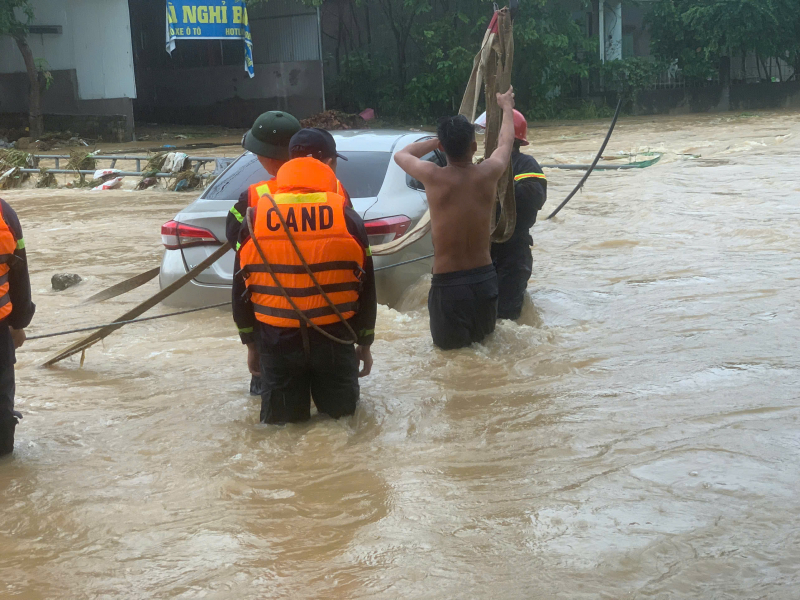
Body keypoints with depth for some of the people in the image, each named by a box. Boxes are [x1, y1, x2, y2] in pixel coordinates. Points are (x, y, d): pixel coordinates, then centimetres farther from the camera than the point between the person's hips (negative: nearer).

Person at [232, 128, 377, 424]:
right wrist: (365, 344, 13)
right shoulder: (347, 218, -5)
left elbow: (241, 288, 4)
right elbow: (366, 288, 1)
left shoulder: (255, 218, -2)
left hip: (276, 341, 1)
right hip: (334, 339, -1)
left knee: (281, 421, 13)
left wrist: (251, 343, 15)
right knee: (341, 412, 17)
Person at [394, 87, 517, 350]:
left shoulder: (433, 177, -12)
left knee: (451, 348, 8)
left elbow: (401, 155, 12)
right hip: (485, 280, 3)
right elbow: (506, 143, 19)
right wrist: (507, 106, 37)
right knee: (483, 342, 22)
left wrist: (441, 140, 20)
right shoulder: (488, 174, -5)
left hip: (447, 285, -3)